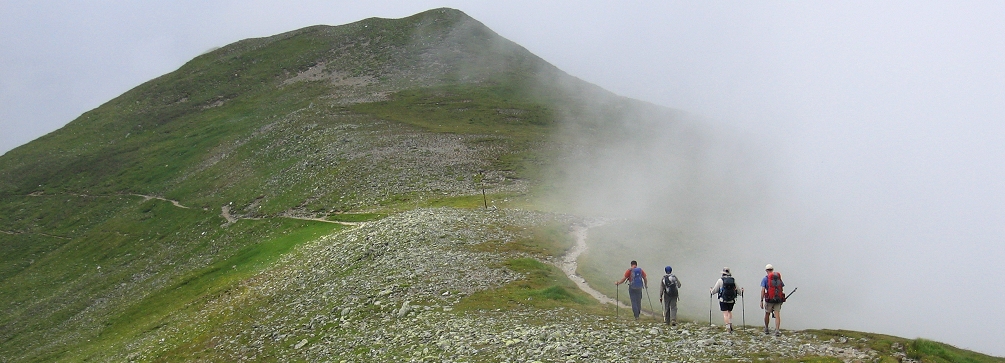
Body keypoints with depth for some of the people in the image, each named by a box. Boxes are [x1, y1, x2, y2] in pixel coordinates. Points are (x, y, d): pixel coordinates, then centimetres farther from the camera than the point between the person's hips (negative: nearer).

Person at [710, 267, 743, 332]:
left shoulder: (720, 280, -6)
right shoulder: (733, 280, 3)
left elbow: (715, 290, 2)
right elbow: (738, 290, 13)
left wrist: (711, 291, 25)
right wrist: (741, 291, 37)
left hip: (723, 300, -3)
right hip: (732, 300, 3)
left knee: (725, 314, 0)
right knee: (729, 312, 24)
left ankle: (728, 327, -9)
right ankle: (730, 324, 13)